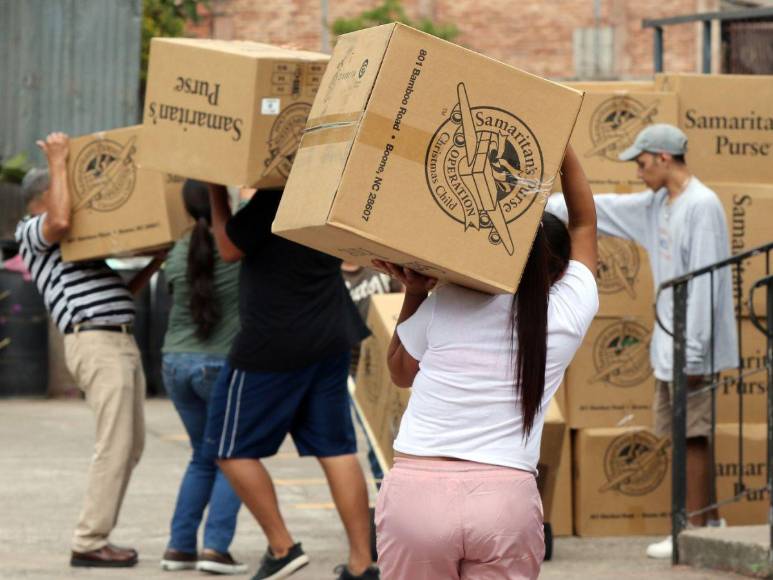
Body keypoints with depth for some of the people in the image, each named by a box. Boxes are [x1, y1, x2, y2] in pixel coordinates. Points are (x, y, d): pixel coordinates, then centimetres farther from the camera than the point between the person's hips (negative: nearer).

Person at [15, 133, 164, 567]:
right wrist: (59, 162, -12)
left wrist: (157, 261, 23)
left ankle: (97, 535, 12)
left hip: (122, 342, 9)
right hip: (96, 341, -9)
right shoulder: (32, 234, 3)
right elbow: (61, 221, -21)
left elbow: (124, 293, 31)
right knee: (115, 445, -13)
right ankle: (89, 543, -11)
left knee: (131, 446, 8)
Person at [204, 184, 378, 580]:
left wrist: (217, 191, 1)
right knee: (336, 450, 7)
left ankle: (282, 548, 7)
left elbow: (229, 249, -10)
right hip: (330, 337, 7)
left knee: (232, 449, 7)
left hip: (274, 344, -7)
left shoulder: (277, 197, -21)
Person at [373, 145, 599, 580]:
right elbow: (585, 224, 24)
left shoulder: (444, 305, 6)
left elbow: (400, 371, 26)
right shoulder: (567, 316, 7)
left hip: (416, 491, 0)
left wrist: (414, 292, 20)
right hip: (508, 499, 0)